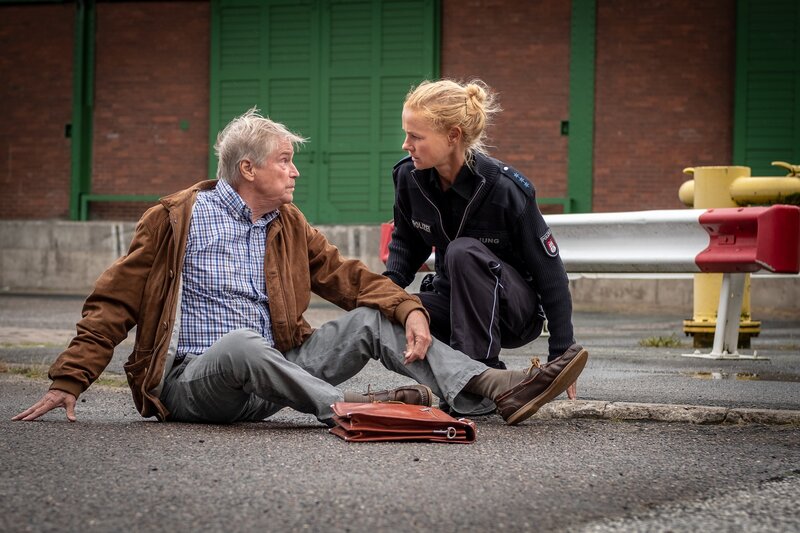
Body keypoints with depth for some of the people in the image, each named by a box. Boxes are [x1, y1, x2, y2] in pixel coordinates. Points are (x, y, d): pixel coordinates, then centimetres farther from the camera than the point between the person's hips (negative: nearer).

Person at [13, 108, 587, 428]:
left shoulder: (289, 225, 14)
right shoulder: (177, 218, -4)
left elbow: (347, 275, 14)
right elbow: (114, 303, -3)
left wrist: (409, 309, -6)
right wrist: (68, 382, -10)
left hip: (270, 374, 6)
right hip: (191, 379, -6)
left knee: (370, 319, -7)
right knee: (242, 343, -40)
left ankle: (497, 390, -19)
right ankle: (357, 407, -50)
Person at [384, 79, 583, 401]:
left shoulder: (505, 189, -25)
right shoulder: (409, 177, -12)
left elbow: (551, 274, -17)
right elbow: (406, 242, 7)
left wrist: (561, 355, -16)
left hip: (518, 312, -4)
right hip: (452, 299, 5)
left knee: (463, 252, -35)